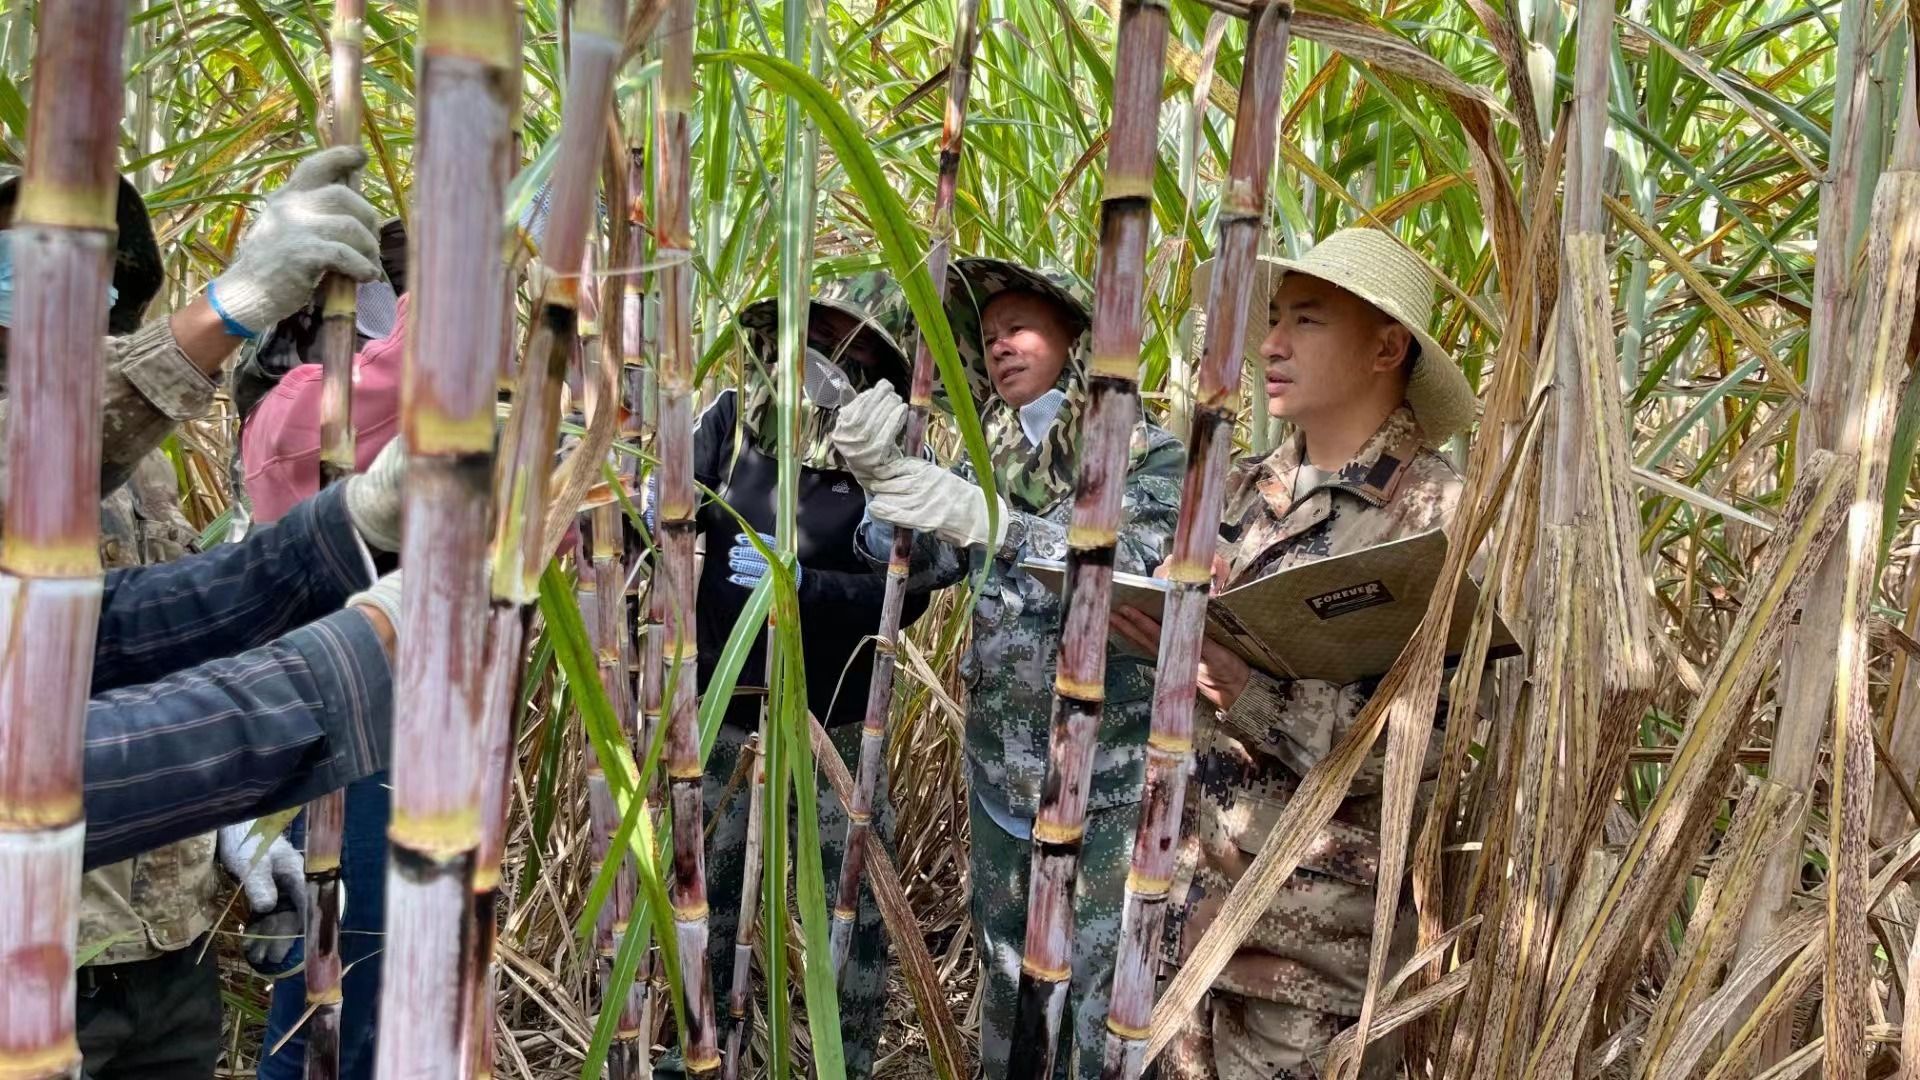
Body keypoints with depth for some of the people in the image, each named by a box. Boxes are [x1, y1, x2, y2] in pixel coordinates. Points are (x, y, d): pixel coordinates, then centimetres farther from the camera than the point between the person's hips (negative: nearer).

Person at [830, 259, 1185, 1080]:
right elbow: (924, 560, -5)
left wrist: (992, 524, -36)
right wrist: (885, 479, -26)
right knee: (1005, 988, 18)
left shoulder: (1148, 455, -5)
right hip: (999, 775, 5)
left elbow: (1130, 566, -23)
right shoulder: (993, 459, 9)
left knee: (1098, 994, 1)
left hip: (1107, 784, -5)